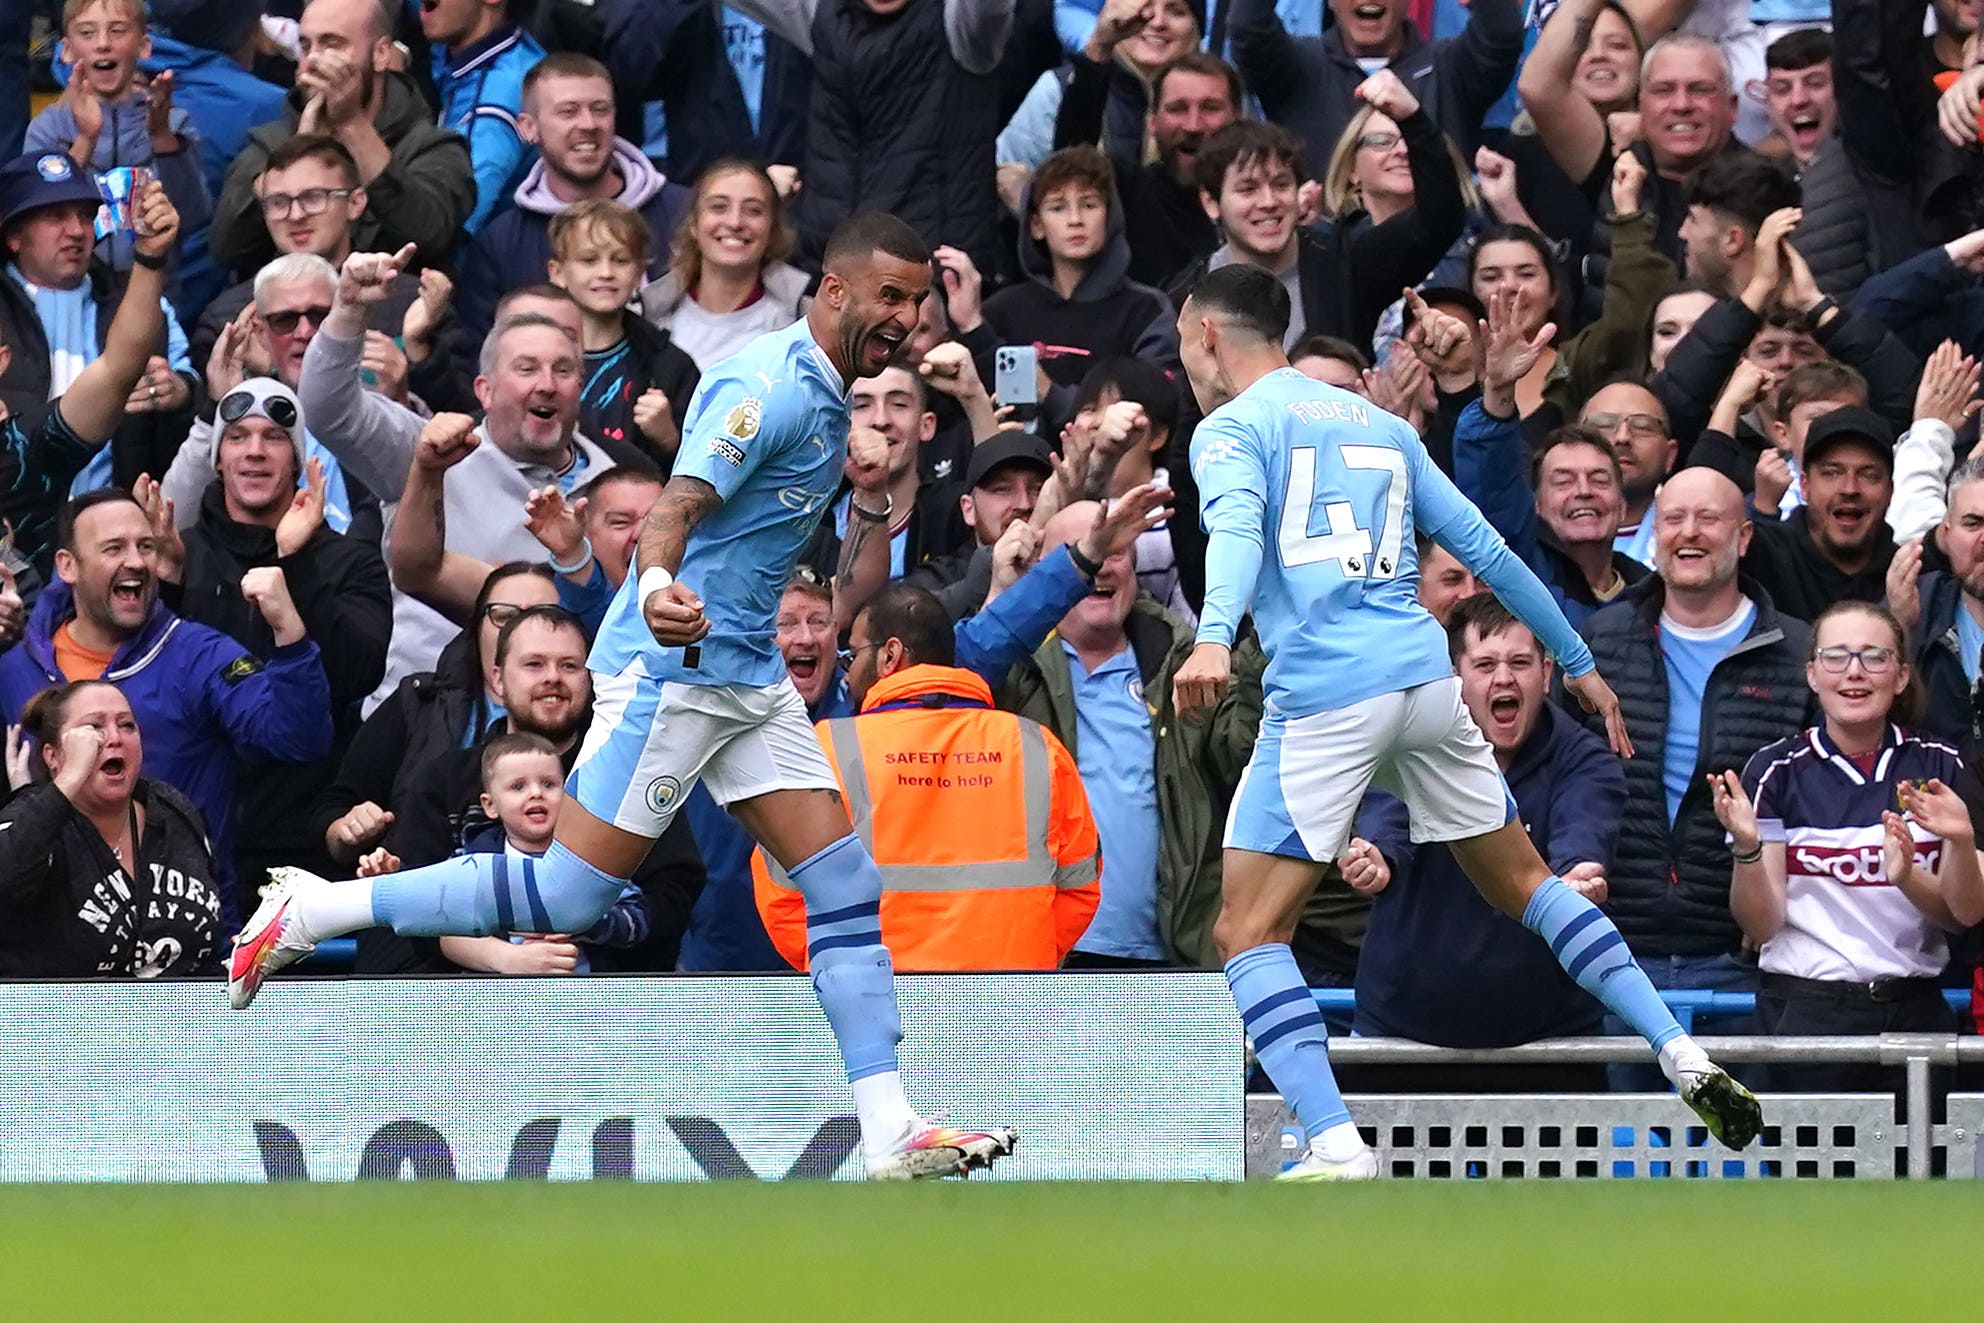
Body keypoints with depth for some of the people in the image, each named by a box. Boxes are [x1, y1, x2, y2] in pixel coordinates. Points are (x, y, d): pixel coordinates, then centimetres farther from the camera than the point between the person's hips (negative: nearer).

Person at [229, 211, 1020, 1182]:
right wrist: (658, 585, -50)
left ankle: (889, 1136, -2)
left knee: (845, 885, 0)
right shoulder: (769, 387, -18)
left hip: (748, 677, 9)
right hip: (669, 666, -9)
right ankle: (309, 912, 1)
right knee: (567, 896, -10)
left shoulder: (831, 397, 12)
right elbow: (677, 504, -32)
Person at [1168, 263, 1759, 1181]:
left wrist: (1213, 637, -36)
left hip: (1323, 698, -6)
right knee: (1524, 883, 22)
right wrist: (1578, 661, 32)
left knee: (1248, 930, -2)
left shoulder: (1230, 429, 3)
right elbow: (1484, 547, 24)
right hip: (1425, 679, 6)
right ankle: (1684, 1059, 13)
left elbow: (1236, 528, -19)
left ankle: (1337, 1146, -17)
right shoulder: (1379, 424, 23)